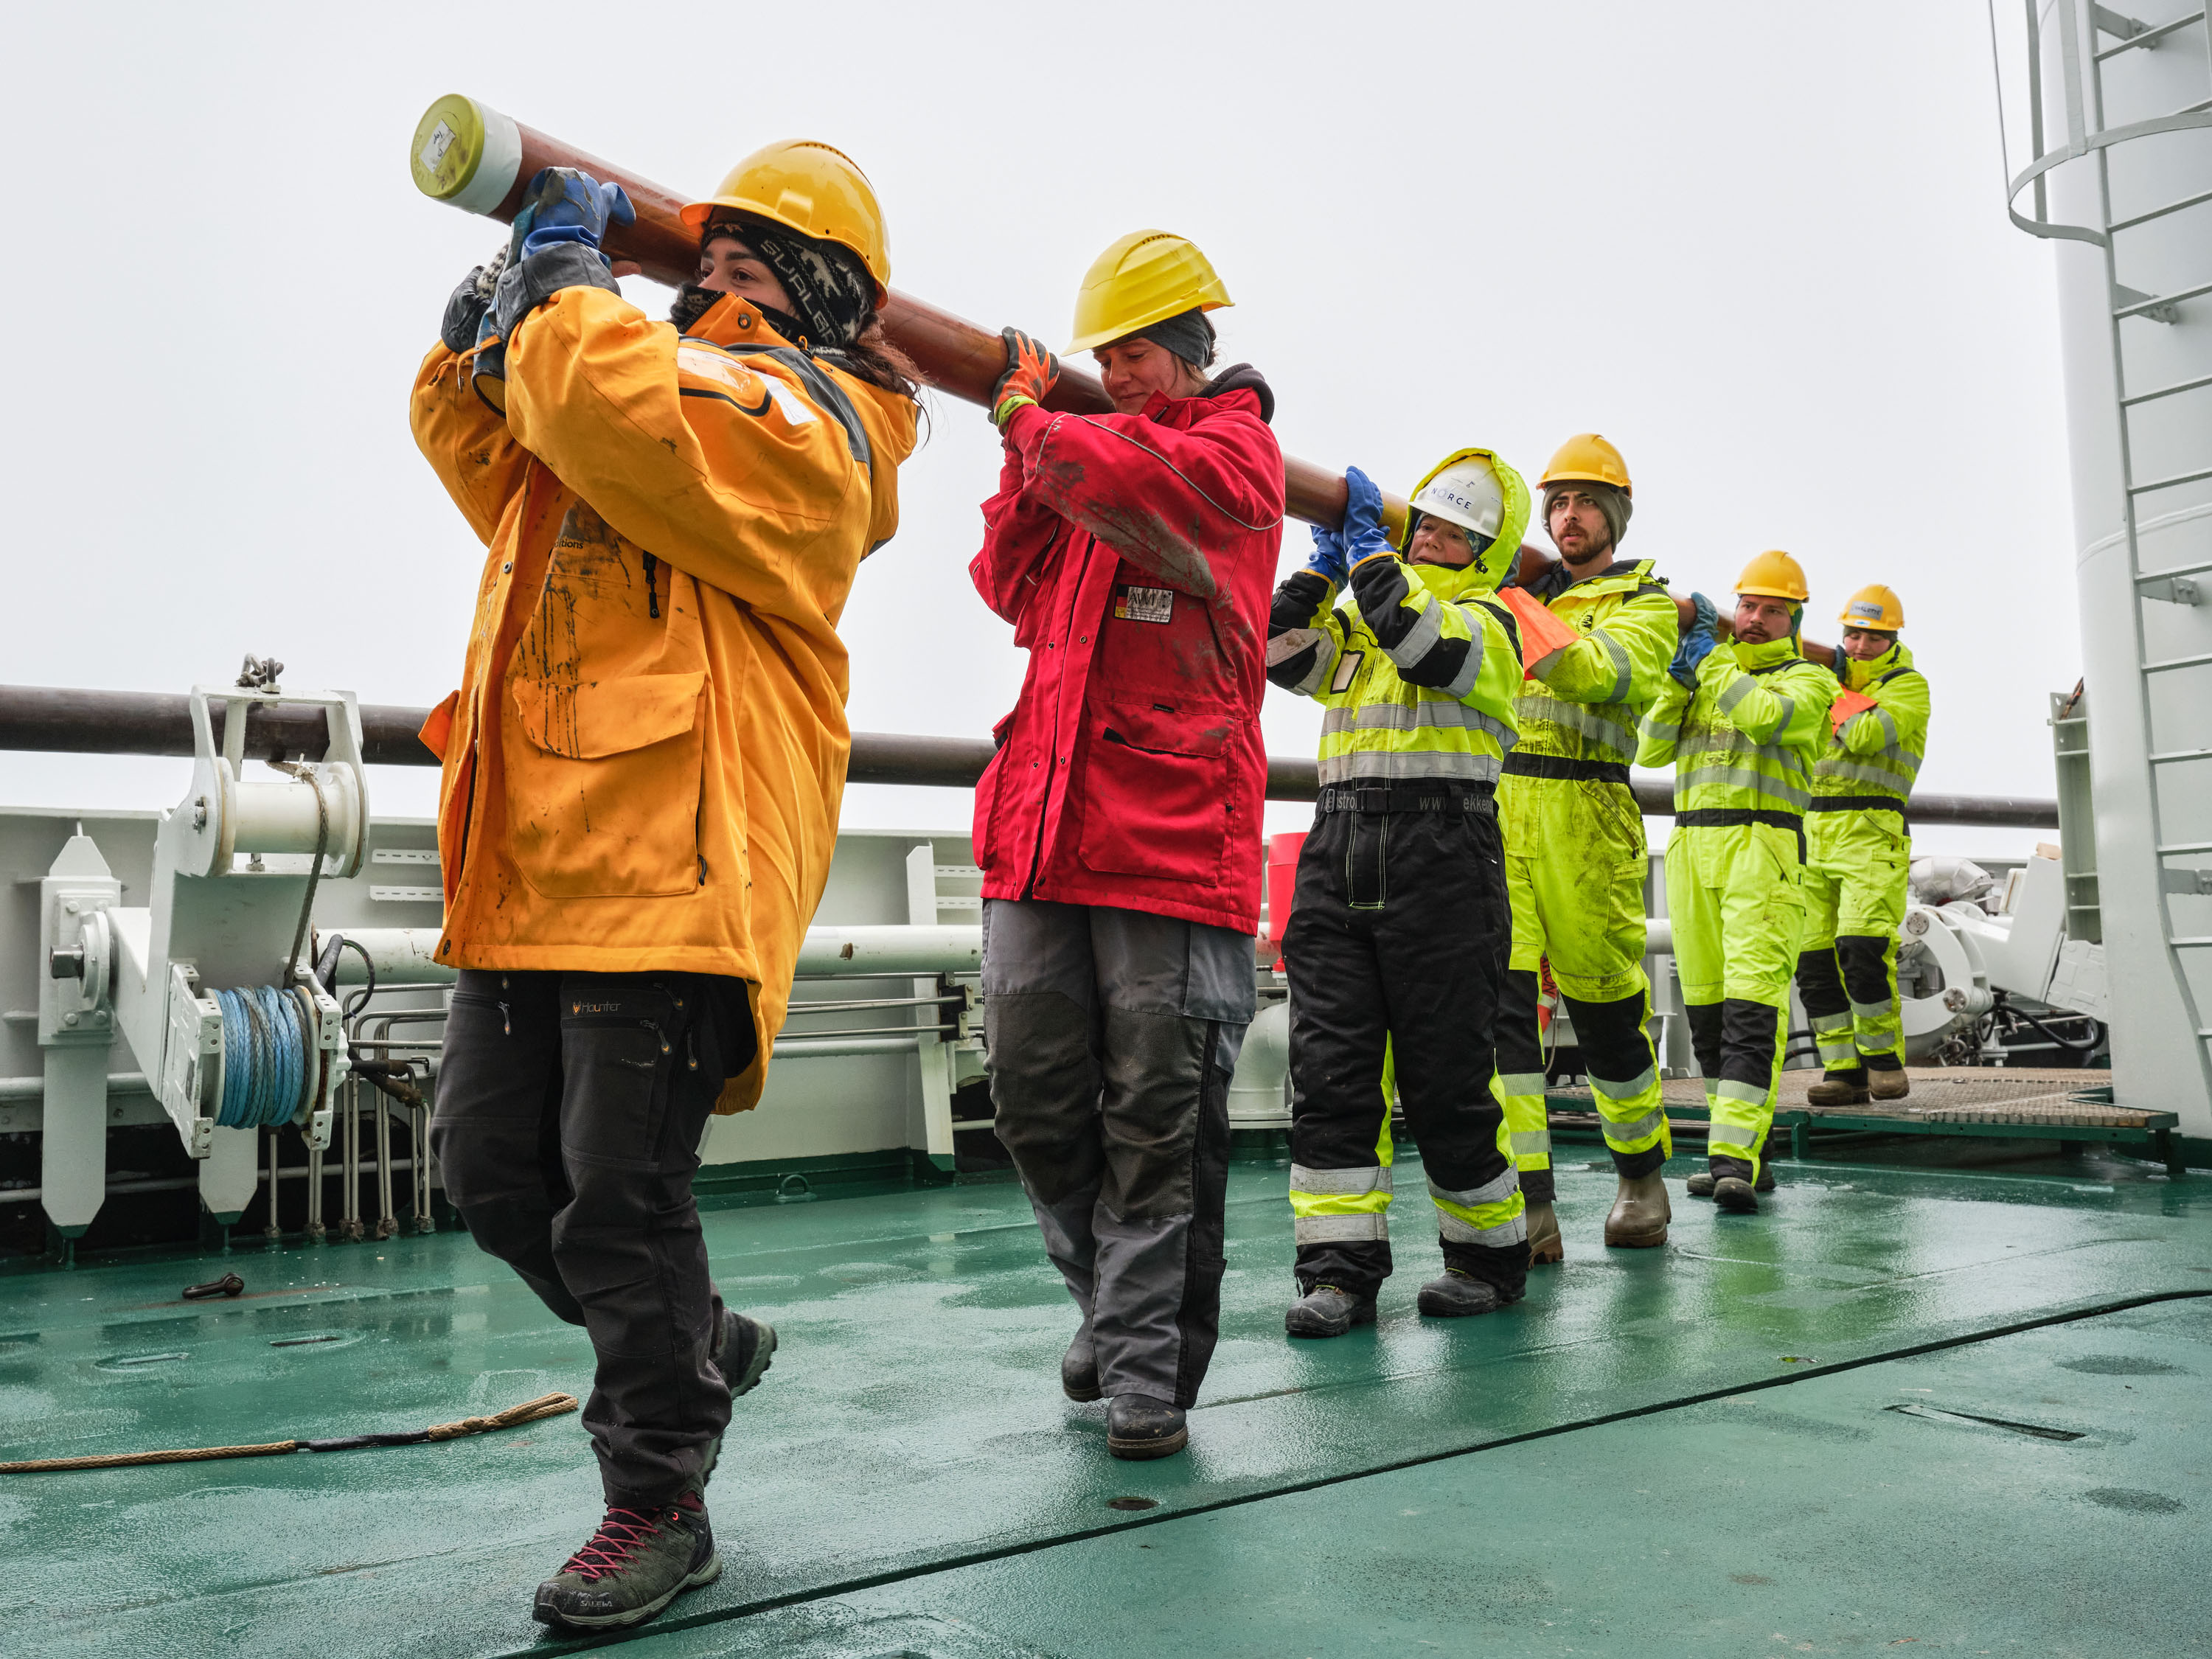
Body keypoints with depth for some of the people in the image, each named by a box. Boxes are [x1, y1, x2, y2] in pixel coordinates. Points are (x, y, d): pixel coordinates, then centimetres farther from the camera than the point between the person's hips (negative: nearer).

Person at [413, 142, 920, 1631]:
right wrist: (504, 299, 18)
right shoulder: (671, 376, 24)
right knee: (492, 1164, 13)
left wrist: (569, 275, -3)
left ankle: (660, 1504, 14)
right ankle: (702, 1343, 34)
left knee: (621, 1193, -4)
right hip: (537, 857, 9)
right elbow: (473, 432, 33)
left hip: (676, 862, -9)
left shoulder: (801, 417, -4)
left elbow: (610, 409, -22)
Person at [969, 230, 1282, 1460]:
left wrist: (1034, 424, 2)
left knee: (1159, 1118, -1)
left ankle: (1149, 1371, 10)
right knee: (1036, 1095, 8)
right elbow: (1017, 591, 17)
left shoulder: (1236, 448, 3)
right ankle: (1115, 1299, 29)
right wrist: (1028, 450, 6)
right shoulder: (1096, 442, 22)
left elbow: (1126, 478, -17)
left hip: (1174, 834, -6)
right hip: (1045, 822, 6)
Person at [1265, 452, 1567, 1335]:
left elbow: (1421, 639, -17)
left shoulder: (1489, 624, 4)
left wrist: (1366, 544, -7)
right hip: (1337, 852, 5)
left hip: (1442, 859, -5)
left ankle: (1492, 1256, 19)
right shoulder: (1353, 613, 22)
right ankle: (1341, 1271, 4)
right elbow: (1282, 655, 6)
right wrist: (1323, 564, 4)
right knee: (1329, 1070, -1)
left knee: (1446, 1078, 0)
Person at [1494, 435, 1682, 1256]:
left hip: (1584, 814, -3)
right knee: (1496, 997, -8)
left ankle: (1640, 1174, 28)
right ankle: (1526, 1205, -6)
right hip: (1493, 804, 3)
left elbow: (1604, 670, -13)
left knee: (1606, 1003, 5)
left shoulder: (1645, 604, 8)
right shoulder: (1518, 592, 22)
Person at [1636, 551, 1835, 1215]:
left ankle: (1736, 1157, -19)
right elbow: (1651, 751, 10)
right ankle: (1743, 1148, 17)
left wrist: (1713, 661, -6)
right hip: (1691, 844, 6)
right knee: (1704, 1004, 6)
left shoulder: (1809, 680, 5)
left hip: (1764, 851, -5)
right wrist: (1677, 682, -2)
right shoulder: (1706, 674, 20)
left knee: (1753, 1002, -15)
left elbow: (1764, 715, -17)